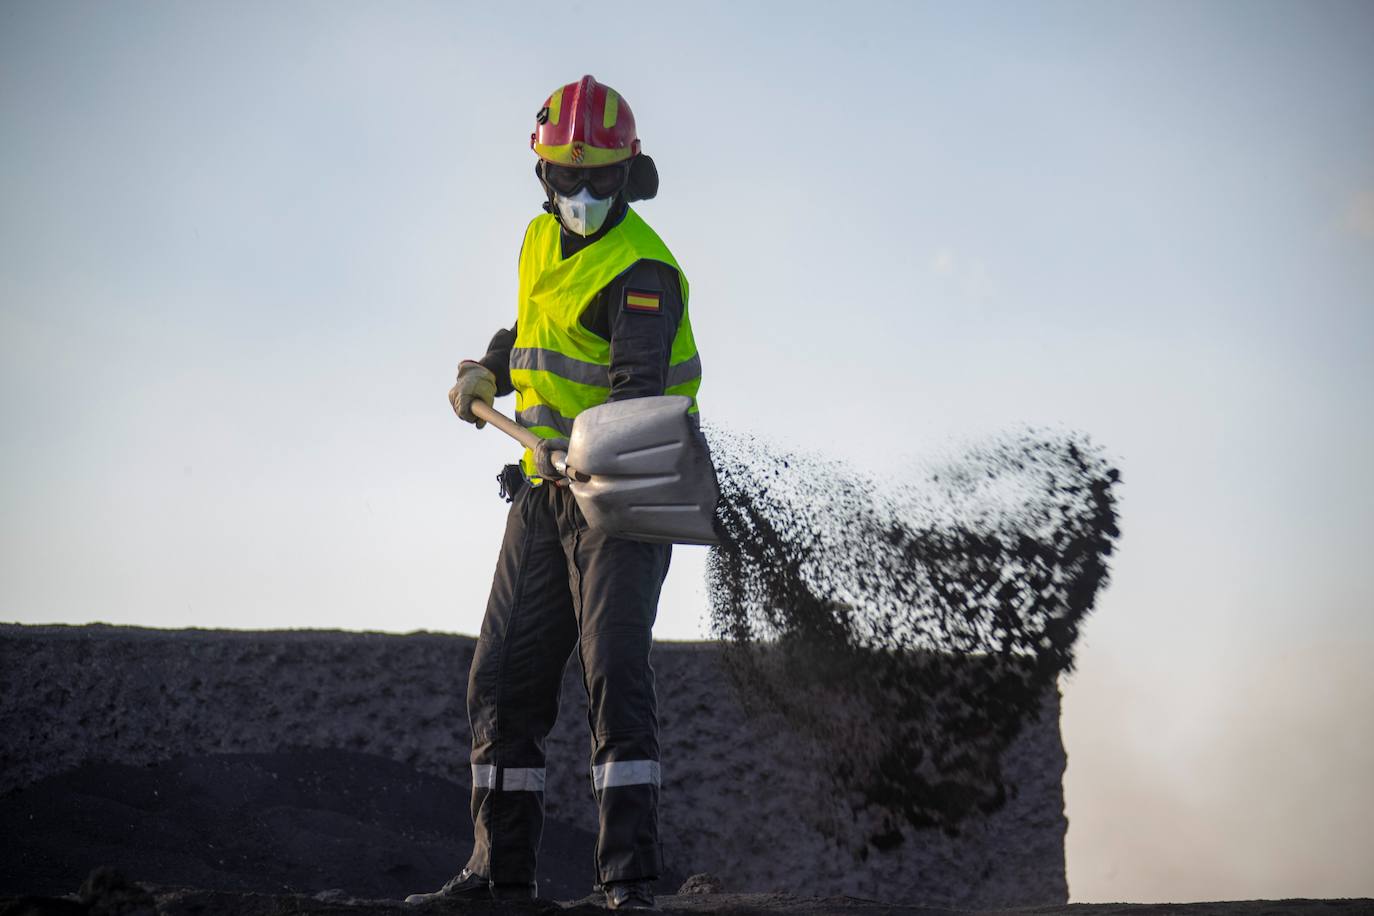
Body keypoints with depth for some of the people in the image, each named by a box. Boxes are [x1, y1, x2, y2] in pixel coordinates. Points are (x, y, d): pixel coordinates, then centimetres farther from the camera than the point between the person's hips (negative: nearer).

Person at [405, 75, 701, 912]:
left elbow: (641, 379, -29)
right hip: (544, 490, 8)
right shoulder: (543, 239, 11)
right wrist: (491, 372, 25)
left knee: (615, 674, -17)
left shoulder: (643, 268, -15)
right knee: (505, 679, 8)